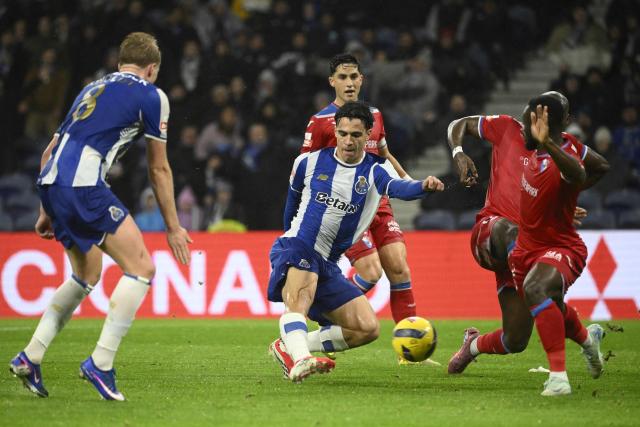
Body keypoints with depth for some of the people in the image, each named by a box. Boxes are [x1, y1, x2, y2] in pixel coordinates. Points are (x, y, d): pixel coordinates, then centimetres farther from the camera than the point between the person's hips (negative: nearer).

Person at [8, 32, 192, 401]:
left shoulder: (93, 89, 28)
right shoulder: (151, 96, 7)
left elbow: (50, 152, 27)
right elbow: (159, 170, 10)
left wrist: (47, 212, 33)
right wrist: (174, 228, 18)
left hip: (50, 183, 8)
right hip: (84, 187, -8)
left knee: (87, 275, 24)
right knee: (141, 268, -2)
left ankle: (30, 357, 17)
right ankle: (101, 364, -10)